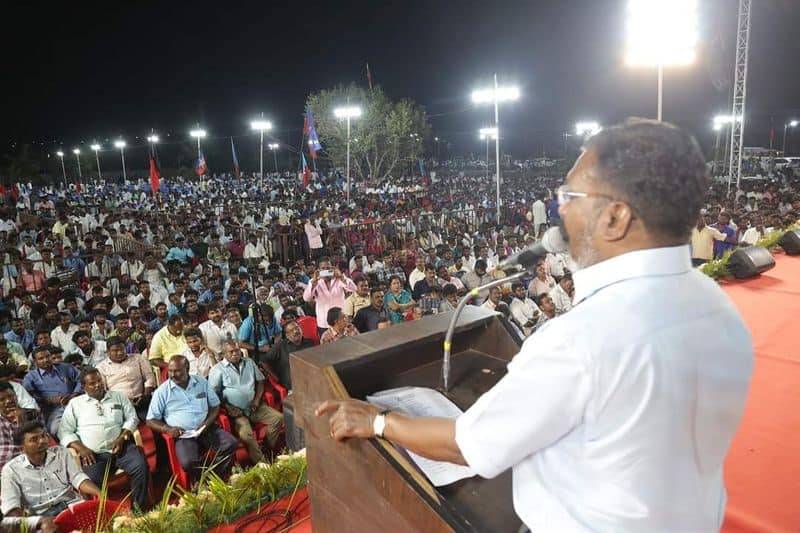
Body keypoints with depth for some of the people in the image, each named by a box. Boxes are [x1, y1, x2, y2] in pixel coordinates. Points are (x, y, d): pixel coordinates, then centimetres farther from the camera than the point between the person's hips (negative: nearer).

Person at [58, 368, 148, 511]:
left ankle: (139, 509, -12)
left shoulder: (119, 396, 17)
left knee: (141, 467, -25)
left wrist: (122, 437, -5)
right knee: (91, 481, -30)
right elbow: (64, 431, 8)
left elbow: (132, 418, 13)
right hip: (94, 454, 0)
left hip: (121, 448, 1)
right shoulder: (75, 403, 14)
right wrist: (81, 448, -8)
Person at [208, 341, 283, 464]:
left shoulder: (249, 362, 12)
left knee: (278, 418, -13)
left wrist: (257, 399, 3)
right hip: (235, 411, -5)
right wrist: (227, 407, -14)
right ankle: (261, 462, -14)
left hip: (253, 407, 5)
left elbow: (260, 380, 17)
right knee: (246, 434, -30)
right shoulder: (217, 370, -2)